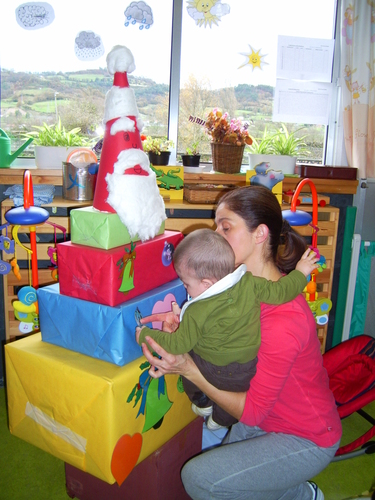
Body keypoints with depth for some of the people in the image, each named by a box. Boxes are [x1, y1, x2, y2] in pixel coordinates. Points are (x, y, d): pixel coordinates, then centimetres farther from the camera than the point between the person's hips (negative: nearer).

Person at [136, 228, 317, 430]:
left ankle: (203, 404, 48)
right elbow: (279, 292, -16)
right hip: (245, 370, 3)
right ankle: (220, 421, 56)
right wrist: (300, 272, 1)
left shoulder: (197, 313, -28)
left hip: (209, 368, -3)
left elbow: (179, 344, -19)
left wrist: (145, 335, -6)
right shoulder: (249, 284, -23)